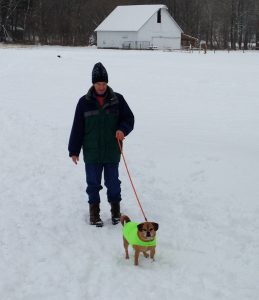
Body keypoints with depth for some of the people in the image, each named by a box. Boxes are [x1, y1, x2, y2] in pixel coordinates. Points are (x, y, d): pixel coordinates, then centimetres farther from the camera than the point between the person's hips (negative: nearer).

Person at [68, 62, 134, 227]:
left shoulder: (117, 99, -2)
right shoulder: (85, 102, -2)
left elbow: (129, 118, 6)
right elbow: (77, 128, 2)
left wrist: (123, 129, -16)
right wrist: (74, 150, 1)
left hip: (112, 152, 0)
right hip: (92, 152, 0)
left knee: (113, 182, 10)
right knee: (93, 183, 8)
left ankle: (115, 208, 29)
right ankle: (94, 211, 23)